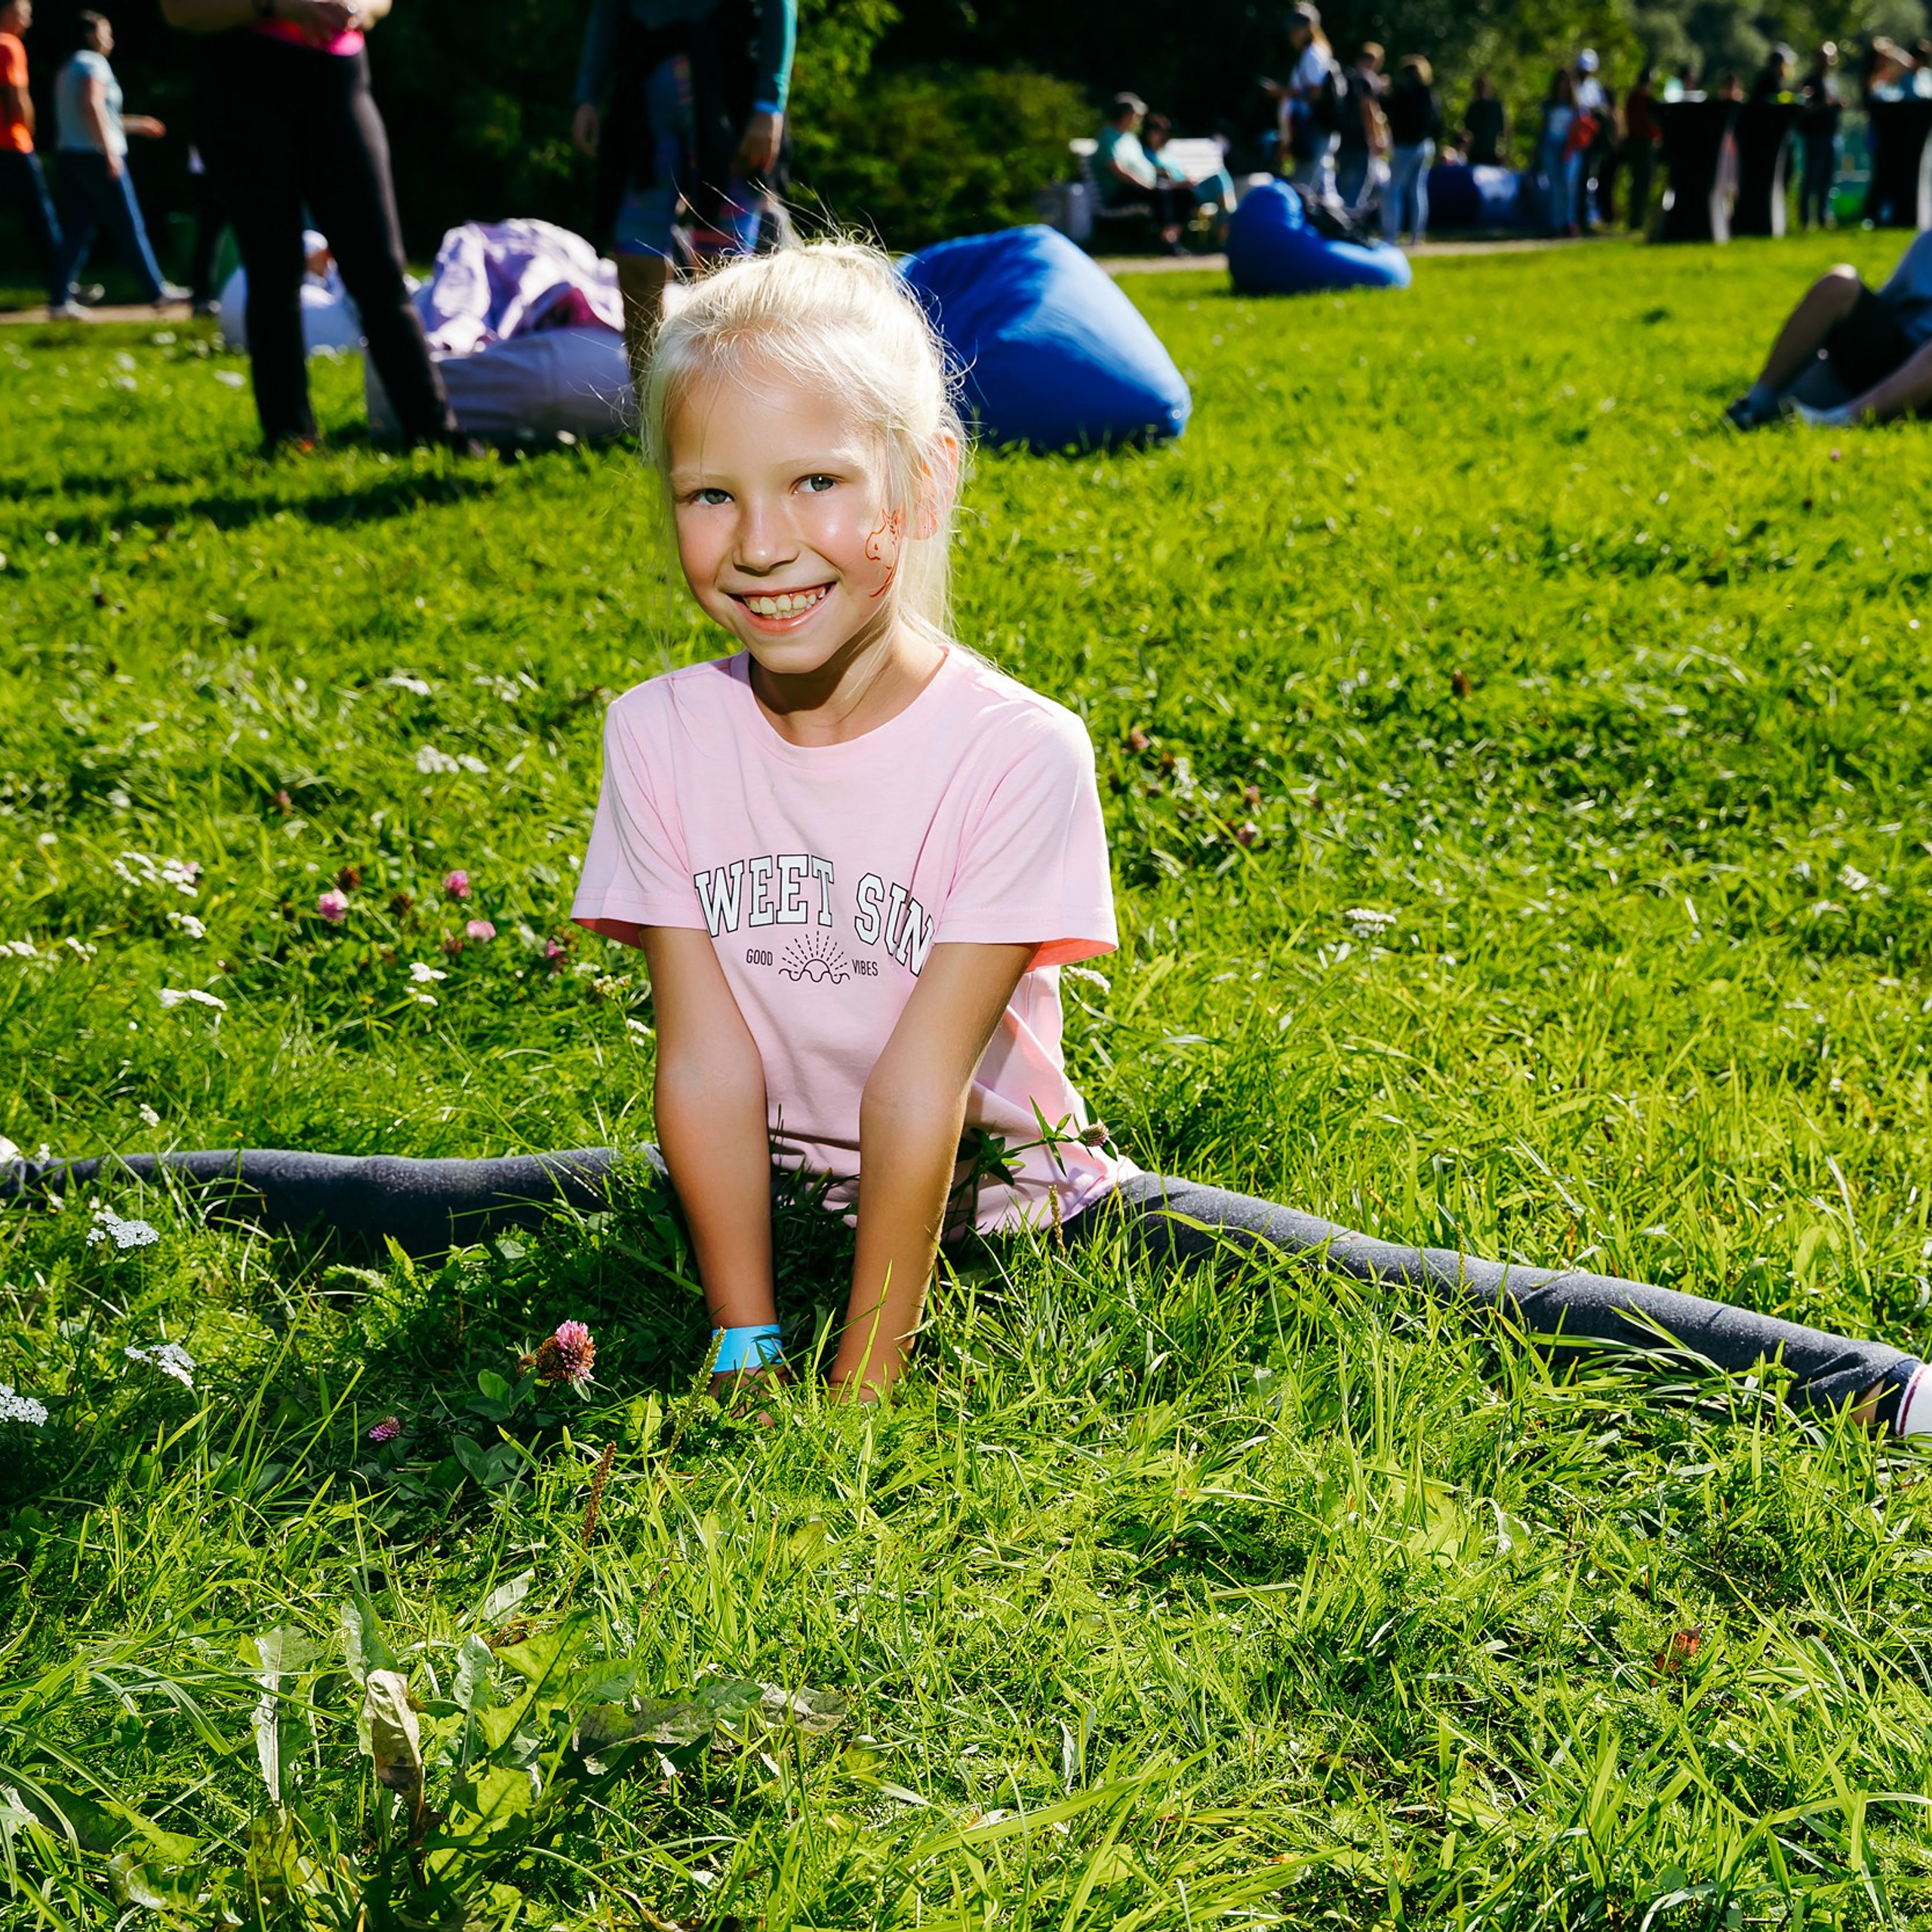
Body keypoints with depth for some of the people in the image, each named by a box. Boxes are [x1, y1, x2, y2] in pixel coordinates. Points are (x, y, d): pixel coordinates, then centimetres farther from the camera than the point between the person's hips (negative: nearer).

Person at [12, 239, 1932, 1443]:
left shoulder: (1018, 749, -22)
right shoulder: (663, 732, -11)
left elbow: (923, 1084, -23)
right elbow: (710, 1057, -12)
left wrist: (862, 1386, -21)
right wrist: (744, 1347, -14)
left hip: (1006, 1194, -3)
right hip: (770, 1187, 4)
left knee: (1370, 1289, -19)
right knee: (415, 1205, 1)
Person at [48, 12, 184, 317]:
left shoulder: (68, 69, 21)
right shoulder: (93, 64, -8)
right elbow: (92, 106, -23)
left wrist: (137, 124, 33)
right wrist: (110, 151, -24)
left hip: (71, 156, 9)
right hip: (97, 156, -9)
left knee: (76, 232, 5)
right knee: (130, 228, 0)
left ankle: (61, 300, -2)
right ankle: (157, 291, 7)